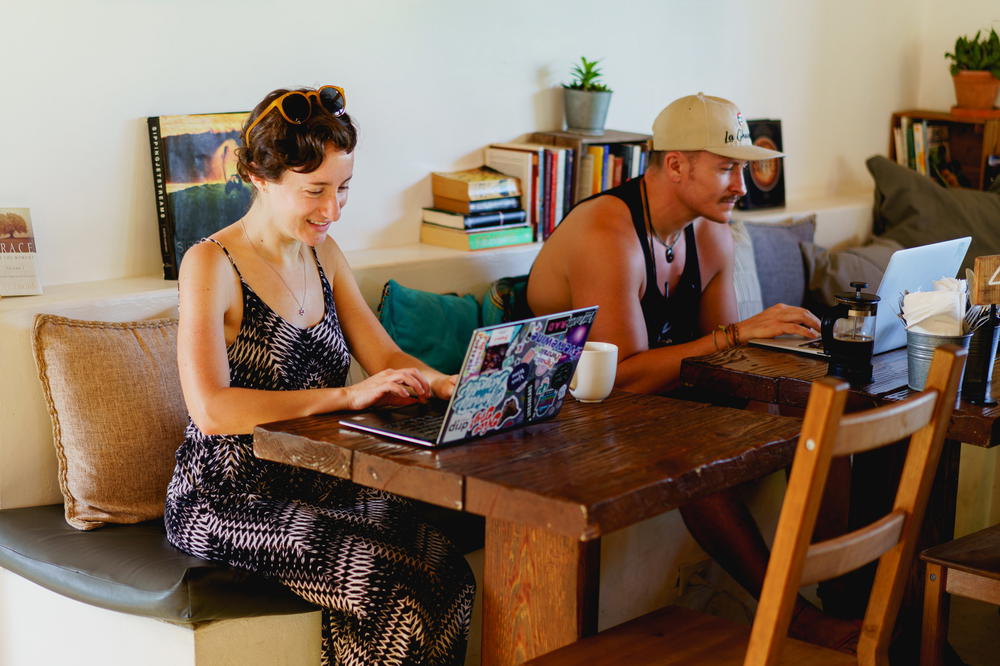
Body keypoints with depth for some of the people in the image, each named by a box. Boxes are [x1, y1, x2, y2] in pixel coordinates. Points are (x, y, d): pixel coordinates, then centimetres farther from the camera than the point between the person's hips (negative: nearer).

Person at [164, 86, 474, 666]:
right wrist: (347, 396, -27)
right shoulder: (211, 264, -13)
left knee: (447, 569, -19)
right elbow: (212, 410, -24)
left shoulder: (322, 253, 11)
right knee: (397, 585, -25)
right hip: (229, 497, -6)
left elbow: (386, 357, 11)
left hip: (314, 481, 7)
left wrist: (452, 385, -11)